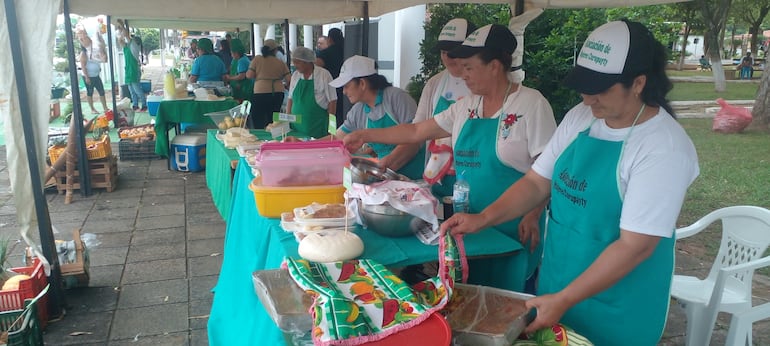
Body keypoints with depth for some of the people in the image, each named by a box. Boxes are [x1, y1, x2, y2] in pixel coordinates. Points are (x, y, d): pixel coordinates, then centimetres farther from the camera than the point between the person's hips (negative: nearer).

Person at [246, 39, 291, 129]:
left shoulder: (257, 59, 0)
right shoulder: (281, 63, 5)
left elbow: (249, 75, -4)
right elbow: (289, 79, 1)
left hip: (261, 93, -2)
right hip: (278, 93, 3)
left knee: (258, 122, 5)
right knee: (273, 120, 11)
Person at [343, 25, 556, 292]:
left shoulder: (531, 103, -10)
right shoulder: (466, 107, 7)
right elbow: (417, 132, 12)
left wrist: (533, 216, -18)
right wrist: (365, 135, 11)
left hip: (512, 229, -5)